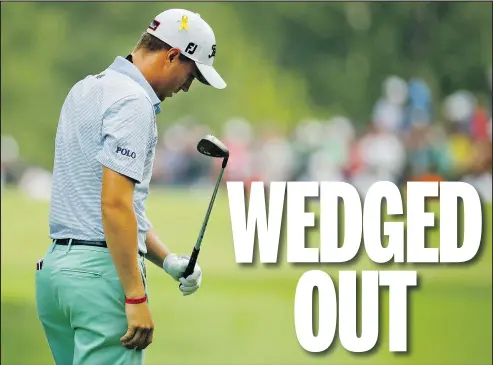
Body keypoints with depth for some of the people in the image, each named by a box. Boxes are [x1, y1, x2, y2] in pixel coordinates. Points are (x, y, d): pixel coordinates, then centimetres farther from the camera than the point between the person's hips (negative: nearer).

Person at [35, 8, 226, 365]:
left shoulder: (88, 89, 17)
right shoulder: (132, 101, -14)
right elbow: (114, 204, -22)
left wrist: (167, 259, 15)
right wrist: (136, 298, -19)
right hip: (103, 271, -10)